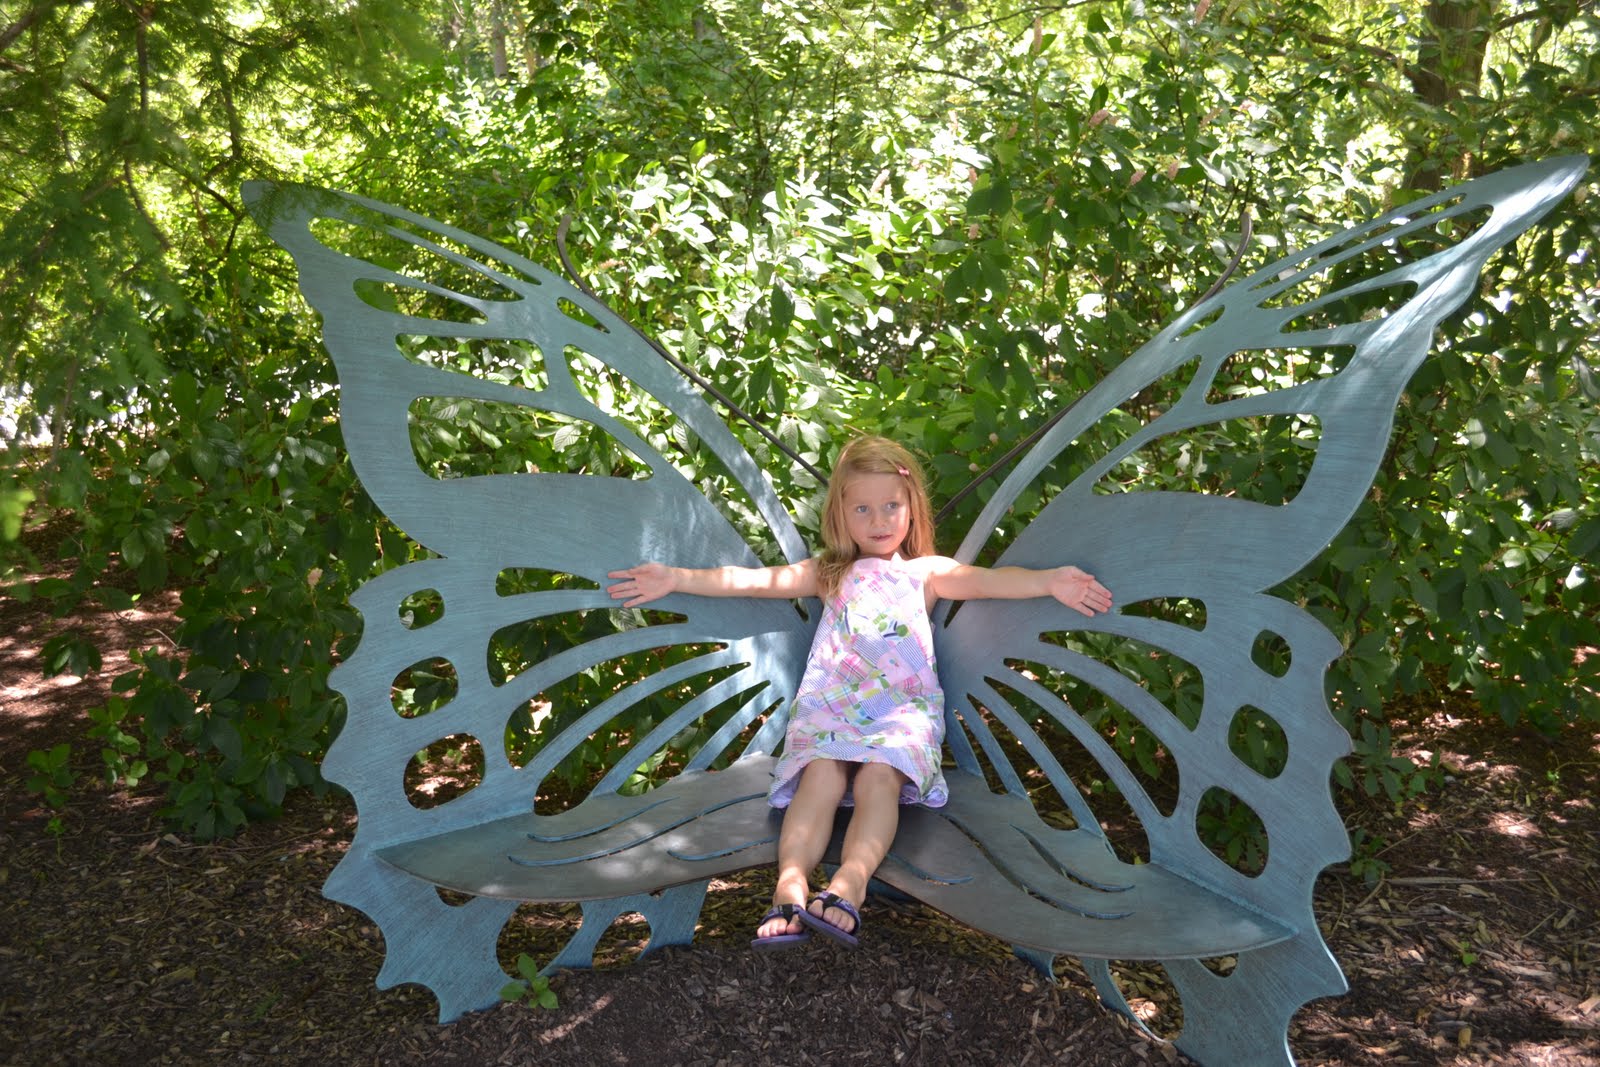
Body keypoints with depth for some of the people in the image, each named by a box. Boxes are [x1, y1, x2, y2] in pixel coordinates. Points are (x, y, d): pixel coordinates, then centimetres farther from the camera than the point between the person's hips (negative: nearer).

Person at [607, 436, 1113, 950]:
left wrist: (1050, 581, -15)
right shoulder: (830, 575, 24)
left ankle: (850, 883, -48)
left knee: (880, 774, -31)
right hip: (828, 703, 1)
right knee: (821, 775, -28)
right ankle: (790, 885, -44)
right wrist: (677, 578, 5)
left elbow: (989, 580, 3)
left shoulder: (927, 573, 20)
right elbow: (753, 580, 15)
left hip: (903, 705, -1)